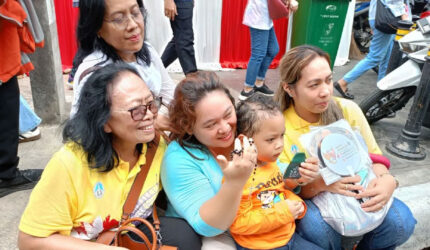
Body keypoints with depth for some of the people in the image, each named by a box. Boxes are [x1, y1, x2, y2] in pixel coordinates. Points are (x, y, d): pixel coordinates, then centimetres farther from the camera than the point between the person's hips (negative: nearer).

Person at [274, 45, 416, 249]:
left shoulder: (348, 110, -8)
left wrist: (386, 179, -23)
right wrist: (319, 184, -33)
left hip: (354, 192, 3)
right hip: (309, 200, -3)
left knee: (401, 221, -21)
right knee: (318, 228, -34)